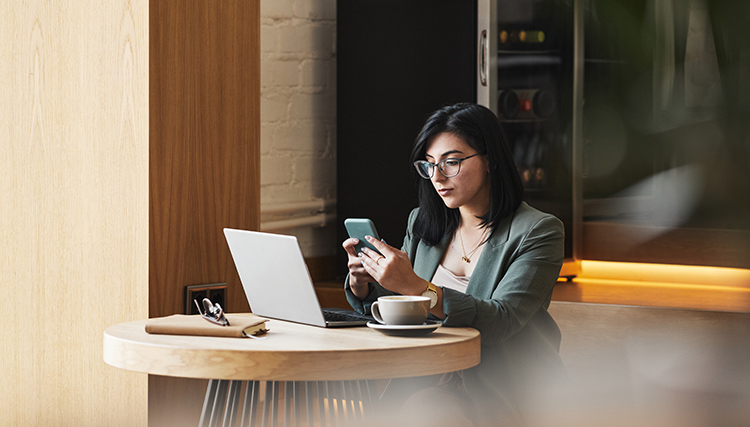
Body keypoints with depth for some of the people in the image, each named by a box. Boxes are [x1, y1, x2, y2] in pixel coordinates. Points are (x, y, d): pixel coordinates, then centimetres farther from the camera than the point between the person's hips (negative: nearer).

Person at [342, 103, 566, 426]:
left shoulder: (539, 231, -5)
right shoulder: (421, 224, 13)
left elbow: (500, 321, -18)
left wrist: (415, 287, -28)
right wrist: (360, 282, -5)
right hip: (427, 379, 4)